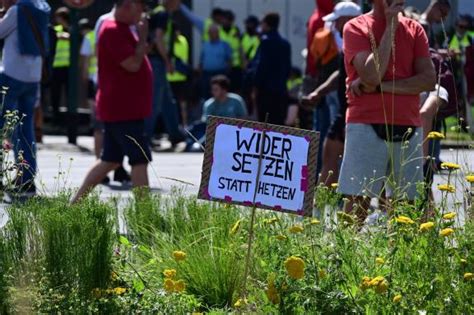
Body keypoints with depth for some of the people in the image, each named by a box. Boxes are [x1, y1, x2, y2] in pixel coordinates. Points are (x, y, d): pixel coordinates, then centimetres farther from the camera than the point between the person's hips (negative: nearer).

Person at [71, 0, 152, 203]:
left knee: (110, 160, 14)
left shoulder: (121, 29, 17)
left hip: (117, 109, 11)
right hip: (124, 111, -11)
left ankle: (75, 202, 17)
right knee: (140, 160, -9)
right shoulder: (113, 31, -17)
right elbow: (132, 64, -23)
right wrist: (143, 38, -13)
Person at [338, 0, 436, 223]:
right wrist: (390, 27, -9)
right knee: (358, 201, -8)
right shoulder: (356, 28, 1)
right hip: (367, 126, -4)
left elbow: (429, 80, 0)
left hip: (408, 127, 4)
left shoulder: (414, 30, 12)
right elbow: (372, 75, -14)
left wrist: (380, 86, -9)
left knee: (405, 202, 0)